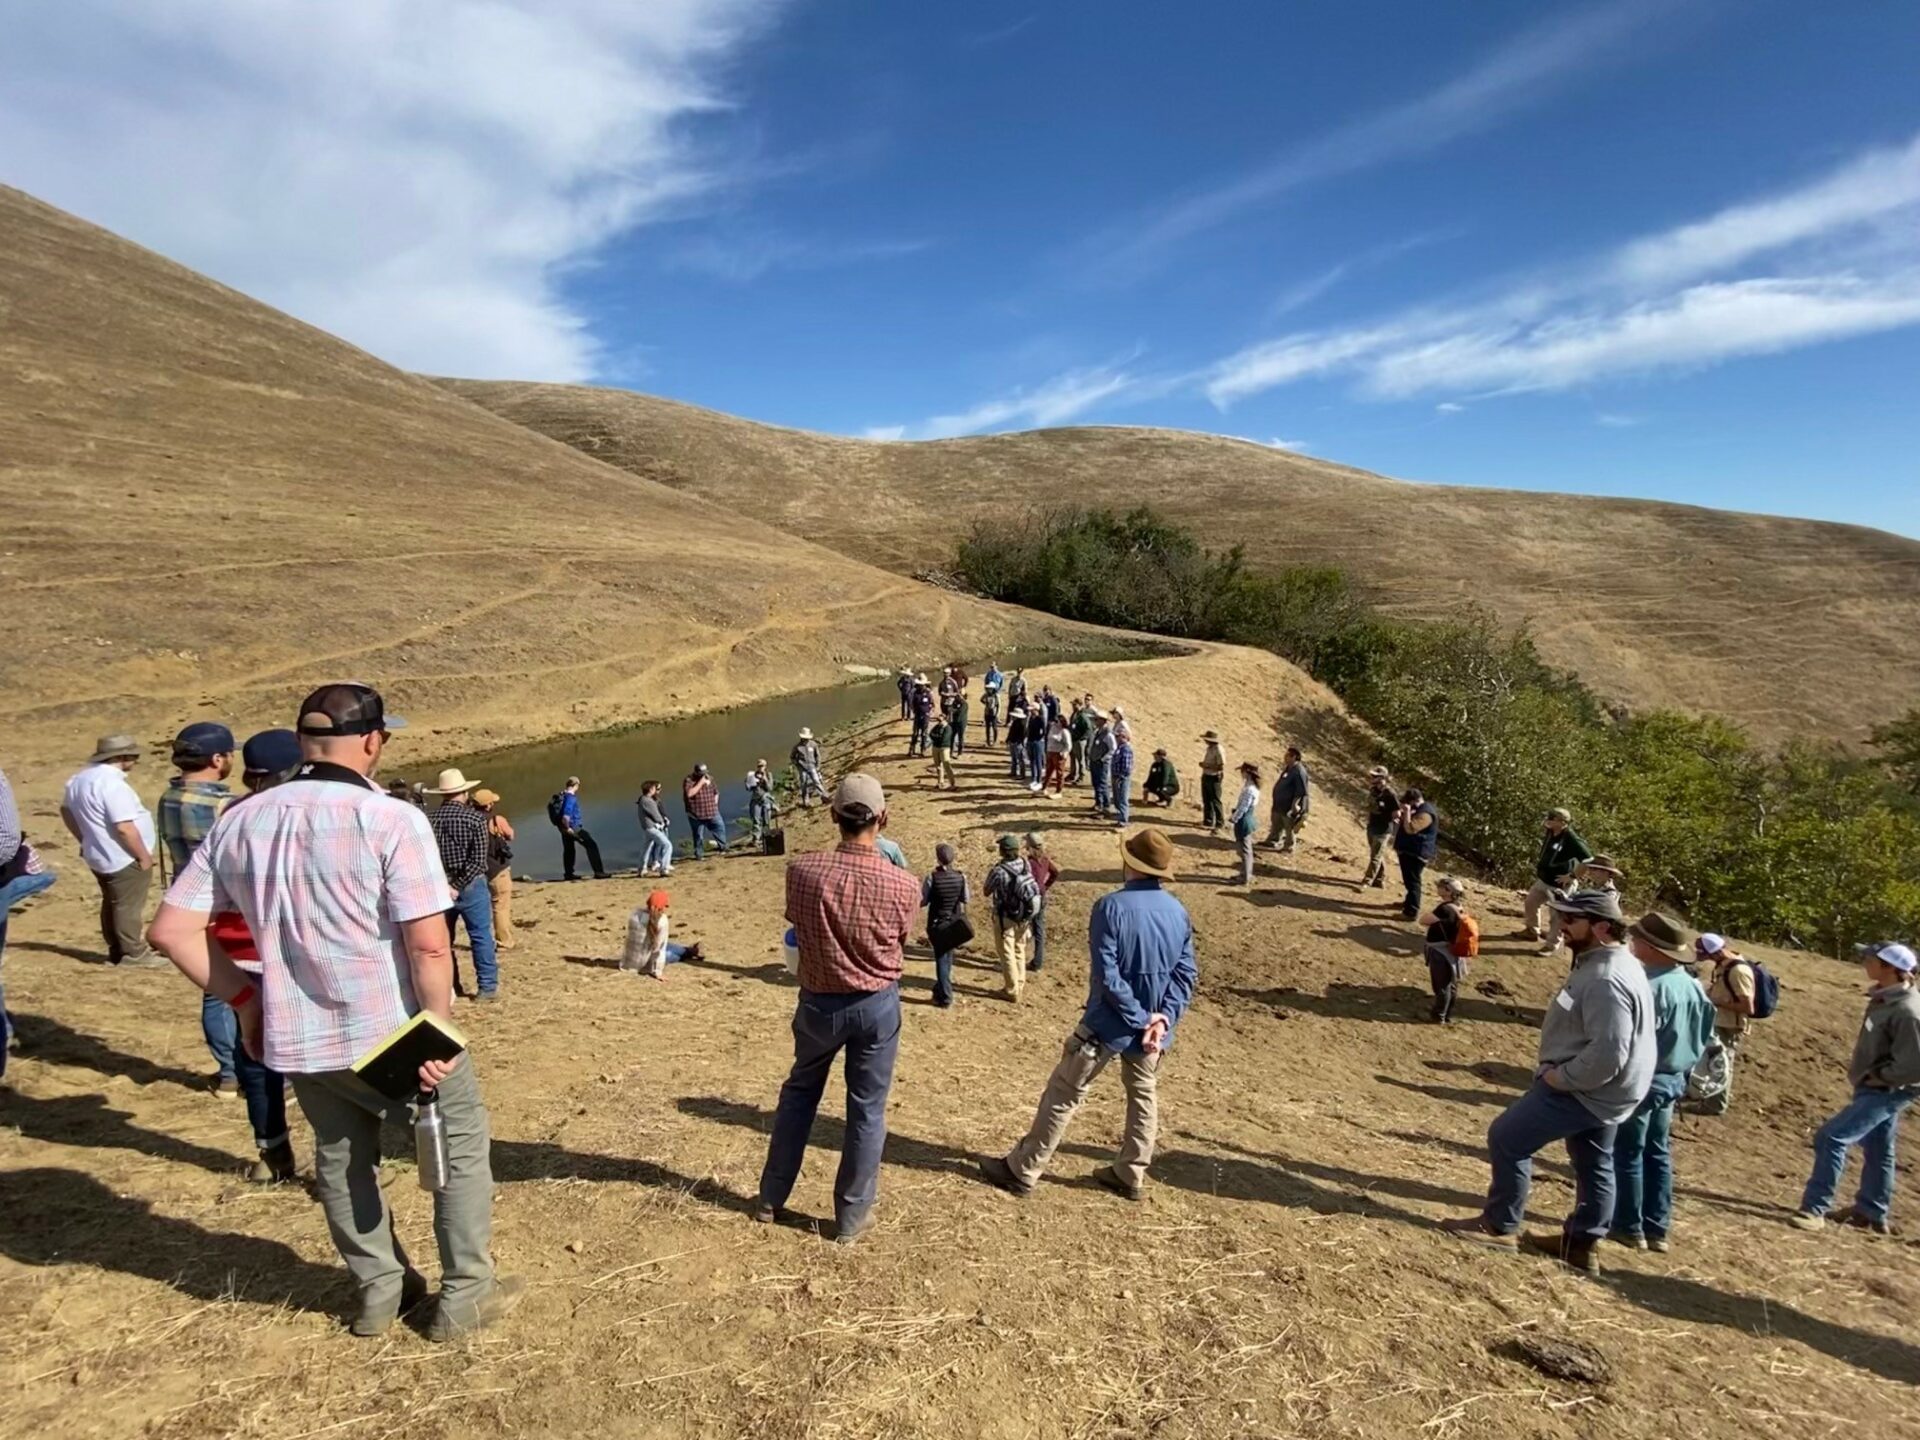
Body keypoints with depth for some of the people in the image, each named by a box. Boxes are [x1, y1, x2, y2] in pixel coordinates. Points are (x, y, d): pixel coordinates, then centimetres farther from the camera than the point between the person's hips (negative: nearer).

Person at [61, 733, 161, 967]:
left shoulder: (82, 778, 7)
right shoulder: (112, 783, -25)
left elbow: (66, 809, 22)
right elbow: (124, 827, -27)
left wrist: (85, 840, 26)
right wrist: (144, 856, -17)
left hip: (99, 856, 10)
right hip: (125, 859, -10)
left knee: (112, 904, 17)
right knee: (129, 907, -1)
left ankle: (116, 952, 26)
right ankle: (134, 954, 6)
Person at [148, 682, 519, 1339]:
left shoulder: (240, 822, 0)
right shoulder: (391, 819, -19)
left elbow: (171, 929, 3)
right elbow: (429, 946, -23)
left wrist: (244, 996, 10)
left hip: (296, 1039, 6)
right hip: (392, 1035, -5)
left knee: (341, 1160, 26)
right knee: (460, 1144, 16)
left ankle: (380, 1292, 40)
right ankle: (465, 1295, 24)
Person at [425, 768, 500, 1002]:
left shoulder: (429, 820, 0)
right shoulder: (475, 818, -9)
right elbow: (478, 860, -15)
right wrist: (459, 885, -12)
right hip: (471, 886, -3)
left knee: (442, 938, 15)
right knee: (481, 937, 4)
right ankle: (487, 987, 6)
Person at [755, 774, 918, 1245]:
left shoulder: (801, 871, -19)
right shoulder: (904, 886, -20)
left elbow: (796, 925, 0)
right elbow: (900, 942, -1)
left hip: (819, 1001, 1)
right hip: (877, 1005, -1)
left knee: (799, 1092, 24)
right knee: (867, 1110, 14)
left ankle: (771, 1199, 36)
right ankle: (852, 1216, 28)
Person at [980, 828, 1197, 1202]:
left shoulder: (1112, 906, -18)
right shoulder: (1179, 912, 0)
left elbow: (1106, 975, -22)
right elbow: (1186, 973, -2)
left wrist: (1141, 1019, -15)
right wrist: (1165, 1017, -10)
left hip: (1108, 1024, -5)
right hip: (1153, 1026, 5)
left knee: (1063, 1095, 6)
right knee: (1144, 1097, 22)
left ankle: (1021, 1170, 16)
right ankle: (1131, 1175, 33)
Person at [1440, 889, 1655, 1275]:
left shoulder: (1605, 979, -29)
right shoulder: (1610, 963, 5)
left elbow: (1607, 1054, -32)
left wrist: (1560, 1077, -20)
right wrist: (1560, 1072, 12)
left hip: (1586, 1090, -11)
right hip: (1601, 1089, 11)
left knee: (1506, 1138, -2)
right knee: (1594, 1165, 20)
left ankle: (1500, 1226, 11)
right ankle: (1583, 1244, 34)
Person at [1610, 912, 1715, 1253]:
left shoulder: (1651, 985, -24)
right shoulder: (1694, 988, 4)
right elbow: (1703, 1038, 13)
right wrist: (1684, 1071, 24)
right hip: (1674, 1079, 9)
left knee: (1627, 1152, 4)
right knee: (1658, 1153, 16)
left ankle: (1629, 1226, 12)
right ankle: (1657, 1228, 23)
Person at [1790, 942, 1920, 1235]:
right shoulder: (1884, 998, 3)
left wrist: (1877, 1076, -15)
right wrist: (1862, 1068, 10)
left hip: (1885, 1092, -10)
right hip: (1877, 1089, 10)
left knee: (1831, 1138, -13)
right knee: (1877, 1151, 19)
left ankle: (1815, 1209, -8)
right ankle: (1873, 1214, 33)